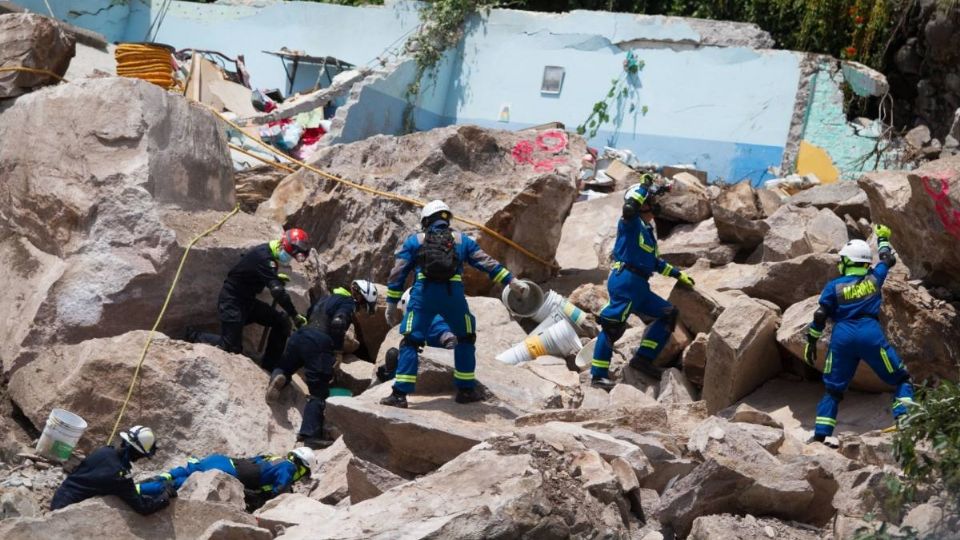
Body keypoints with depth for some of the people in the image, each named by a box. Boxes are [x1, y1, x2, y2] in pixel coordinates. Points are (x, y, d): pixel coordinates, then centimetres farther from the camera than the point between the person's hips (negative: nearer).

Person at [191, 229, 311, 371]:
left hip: (247, 300, 9)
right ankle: (193, 338, 13)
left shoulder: (267, 251, 1)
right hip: (232, 301, -9)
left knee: (282, 322, 0)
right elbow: (277, 291, -35)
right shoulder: (264, 257, -28)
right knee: (232, 348, -9)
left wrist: (275, 276, 10)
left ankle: (269, 366, 8)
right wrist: (295, 315, -34)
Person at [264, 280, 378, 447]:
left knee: (285, 368, 31)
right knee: (319, 393, -3)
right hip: (318, 345, -7)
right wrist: (338, 349, -7)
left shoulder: (326, 298, 26)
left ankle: (278, 376, -5)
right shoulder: (348, 304, 1)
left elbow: (308, 315, 30)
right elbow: (337, 324, -15)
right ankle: (310, 434, -14)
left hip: (299, 337, 7)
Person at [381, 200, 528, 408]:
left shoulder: (414, 241, 16)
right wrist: (512, 281, 14)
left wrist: (392, 303, 13)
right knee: (466, 338, 22)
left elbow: (398, 273, 11)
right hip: (453, 296, 1)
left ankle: (400, 394, -7)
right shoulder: (461, 240, 19)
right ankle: (466, 390, 22)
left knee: (411, 343, 2)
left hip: (423, 295, -1)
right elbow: (487, 263, 13)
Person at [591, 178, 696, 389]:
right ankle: (598, 375, -11)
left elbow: (655, 262, 34)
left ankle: (643, 359, 4)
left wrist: (678, 274, 34)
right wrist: (645, 187, -16)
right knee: (612, 326, -12)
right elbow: (628, 208, -26)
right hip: (625, 282, -10)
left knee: (668, 314, 11)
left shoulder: (647, 230, 26)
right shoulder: (631, 223, 0)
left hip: (638, 286, 10)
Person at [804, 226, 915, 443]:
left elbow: (820, 316, 0)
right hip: (870, 335, -1)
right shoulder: (874, 278, 10)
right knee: (900, 379, 10)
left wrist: (811, 342, 10)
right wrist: (883, 238, 47)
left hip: (842, 337, 1)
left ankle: (820, 435, 6)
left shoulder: (834, 286, 6)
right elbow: (888, 260, 30)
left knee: (833, 389, 12)